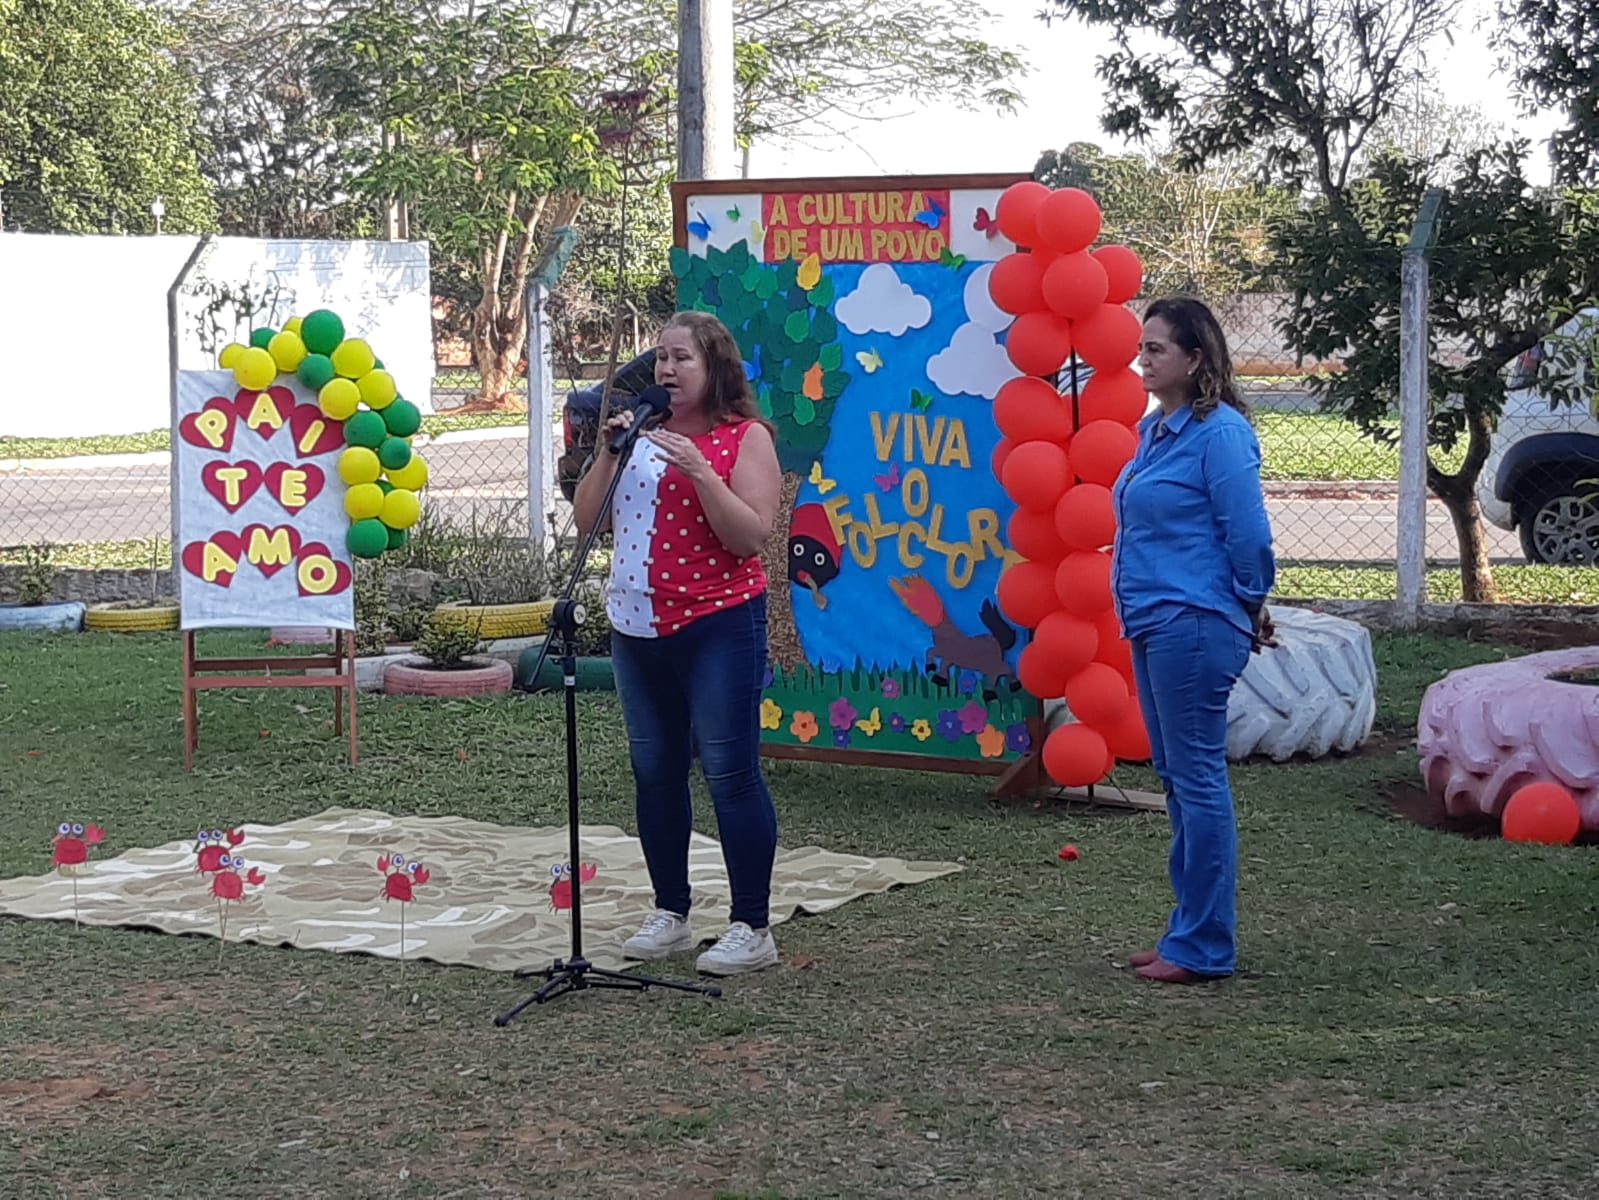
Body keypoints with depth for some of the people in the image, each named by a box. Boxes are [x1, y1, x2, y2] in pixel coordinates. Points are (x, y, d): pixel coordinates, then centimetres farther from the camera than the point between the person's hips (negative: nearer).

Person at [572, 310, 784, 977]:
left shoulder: (745, 438, -5)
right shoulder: (641, 433, 12)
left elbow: (752, 535, -15)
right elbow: (587, 521, 8)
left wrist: (699, 471, -23)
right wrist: (609, 453, -5)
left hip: (717, 626, -6)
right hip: (638, 627, 7)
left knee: (730, 772, -7)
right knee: (655, 772, 11)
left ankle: (752, 929, -2)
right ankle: (669, 915, 22)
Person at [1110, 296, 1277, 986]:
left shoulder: (1220, 432, -14)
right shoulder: (1154, 429, 13)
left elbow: (1248, 535, -14)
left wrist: (1250, 610, -1)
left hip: (1195, 625, -10)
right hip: (1152, 622, 10)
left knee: (1197, 778, -5)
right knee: (1178, 778, 14)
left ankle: (1204, 947, 1)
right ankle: (1190, 932, 23)